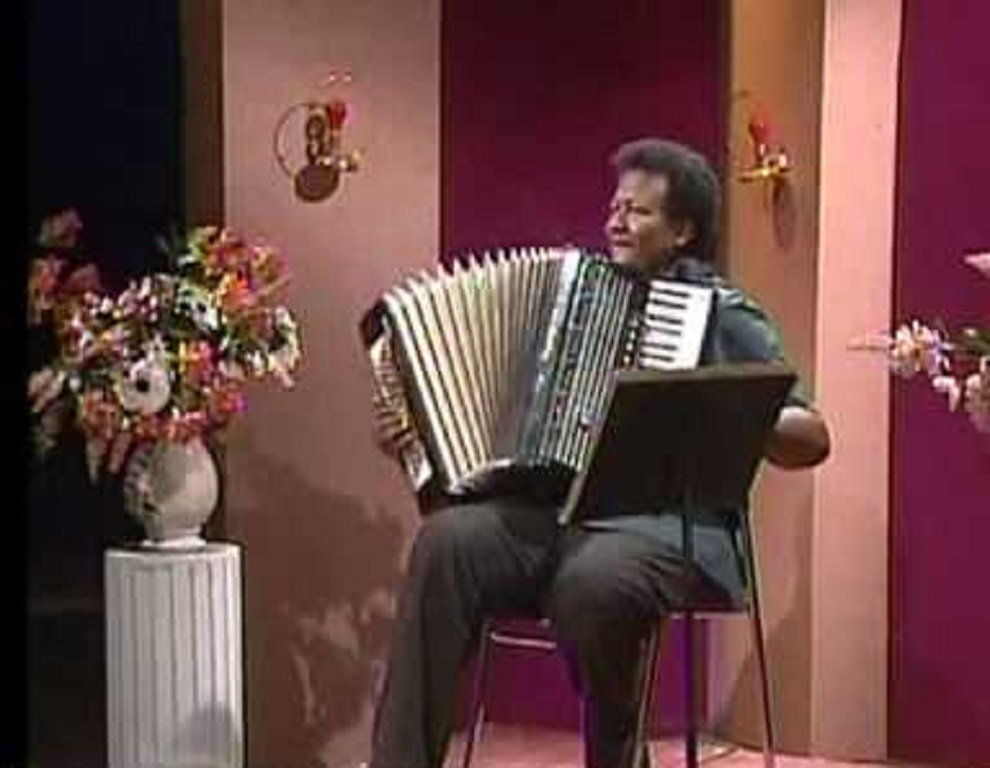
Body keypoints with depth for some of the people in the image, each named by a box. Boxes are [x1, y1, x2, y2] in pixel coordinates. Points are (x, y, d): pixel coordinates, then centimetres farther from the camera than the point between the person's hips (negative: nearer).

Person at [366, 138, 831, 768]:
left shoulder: (725, 315, 8)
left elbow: (812, 440, 1)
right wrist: (422, 442, 6)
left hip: (663, 525, -4)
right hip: (548, 509, 4)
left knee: (593, 581, -36)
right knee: (449, 539, -27)